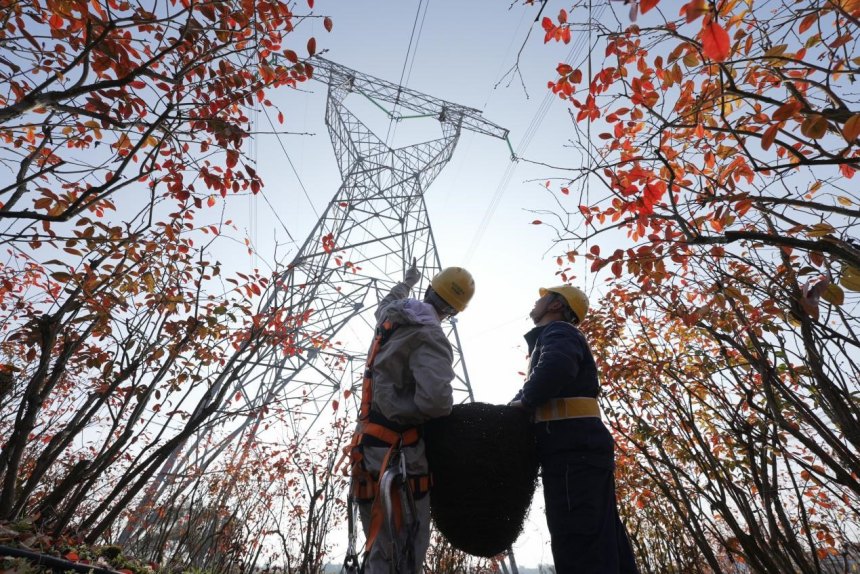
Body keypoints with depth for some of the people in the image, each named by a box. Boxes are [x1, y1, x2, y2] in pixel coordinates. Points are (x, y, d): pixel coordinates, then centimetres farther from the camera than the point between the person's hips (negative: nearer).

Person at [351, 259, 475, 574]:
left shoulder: (391, 316, 5)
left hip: (372, 443, 9)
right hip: (397, 449, -9)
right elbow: (435, 400, -33)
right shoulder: (430, 336, -20)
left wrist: (407, 281, 48)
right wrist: (446, 410, -8)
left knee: (380, 547, 22)